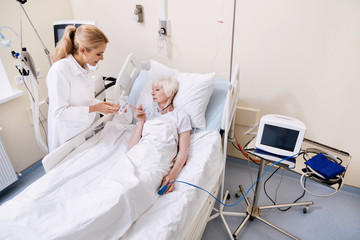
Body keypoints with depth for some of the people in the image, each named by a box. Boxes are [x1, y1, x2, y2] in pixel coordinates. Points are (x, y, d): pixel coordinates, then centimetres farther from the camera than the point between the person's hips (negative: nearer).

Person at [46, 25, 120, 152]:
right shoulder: (59, 70, -23)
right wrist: (94, 109, -24)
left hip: (85, 130, 7)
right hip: (68, 136, -7)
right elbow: (59, 112, -23)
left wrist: (105, 106, -3)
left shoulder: (84, 68, 2)